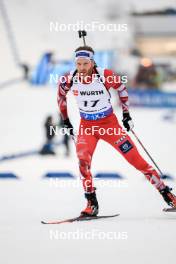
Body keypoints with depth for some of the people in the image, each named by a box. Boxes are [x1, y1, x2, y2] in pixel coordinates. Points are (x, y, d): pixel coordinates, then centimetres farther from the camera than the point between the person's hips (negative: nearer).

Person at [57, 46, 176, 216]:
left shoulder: (105, 76, -21)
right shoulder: (70, 79, -15)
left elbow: (121, 88, 1)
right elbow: (61, 96, 8)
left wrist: (126, 114, 4)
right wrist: (65, 120, 11)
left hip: (109, 123, -1)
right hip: (86, 126, 1)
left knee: (135, 158, -4)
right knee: (83, 159, -24)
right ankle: (92, 204, -14)